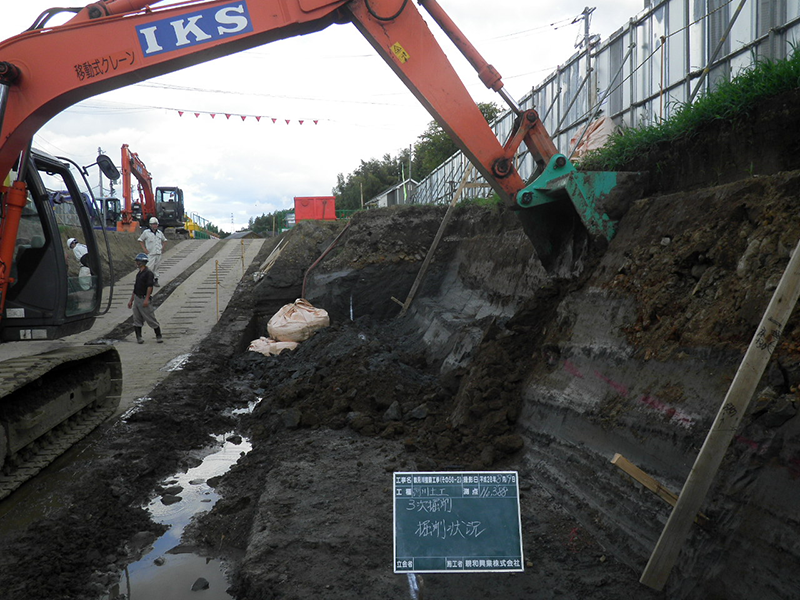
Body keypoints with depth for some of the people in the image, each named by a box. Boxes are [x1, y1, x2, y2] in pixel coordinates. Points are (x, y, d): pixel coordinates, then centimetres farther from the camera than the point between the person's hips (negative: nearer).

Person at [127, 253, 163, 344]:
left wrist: (146, 299, -24)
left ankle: (158, 336, 6)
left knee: (151, 319, -3)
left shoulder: (148, 273, -11)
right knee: (137, 320, 6)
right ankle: (138, 337, 9)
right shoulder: (138, 273, 16)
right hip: (136, 299, 8)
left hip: (144, 299, -8)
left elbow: (150, 287, -18)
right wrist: (131, 300, 20)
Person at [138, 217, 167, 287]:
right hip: (150, 254, -4)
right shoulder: (146, 232, -1)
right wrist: (144, 249, -2)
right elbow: (140, 240, 6)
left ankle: (156, 280, 15)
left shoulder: (159, 232, 12)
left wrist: (162, 247, 12)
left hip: (158, 253, 5)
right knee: (150, 268, -10)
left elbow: (164, 240, 25)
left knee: (156, 268, 9)